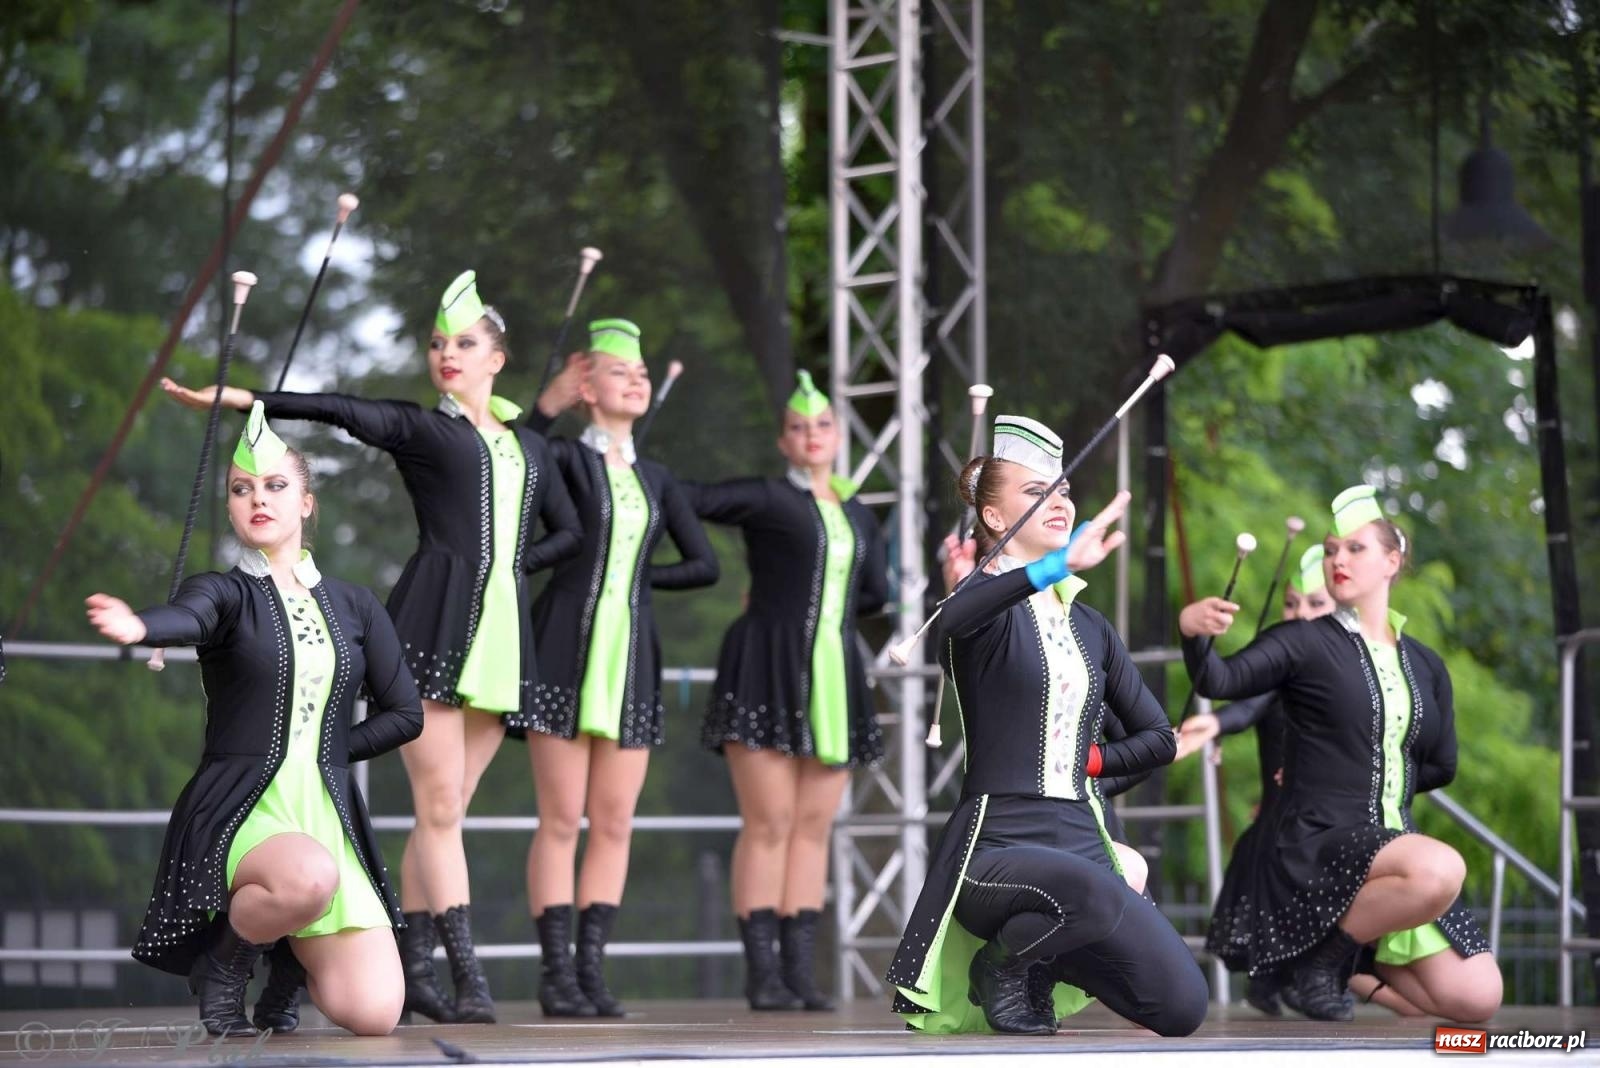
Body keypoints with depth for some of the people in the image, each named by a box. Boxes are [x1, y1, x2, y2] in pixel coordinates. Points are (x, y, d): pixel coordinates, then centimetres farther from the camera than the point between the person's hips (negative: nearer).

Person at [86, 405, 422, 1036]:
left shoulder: (353, 607, 14)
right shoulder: (224, 594, 1)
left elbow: (405, 714, 15)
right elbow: (186, 620, -24)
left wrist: (324, 749, 3)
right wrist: (137, 627, -47)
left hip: (330, 819, 4)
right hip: (239, 814, -4)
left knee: (373, 1016, -14)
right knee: (309, 877, -41)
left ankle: (292, 956, 21)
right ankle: (221, 962, -7)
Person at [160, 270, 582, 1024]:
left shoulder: (528, 445, 20)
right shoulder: (416, 426, 6)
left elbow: (568, 532, 25)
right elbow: (343, 411, -10)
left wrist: (516, 563, 7)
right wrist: (252, 401, -25)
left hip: (501, 631, 5)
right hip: (435, 623, -5)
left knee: (445, 810, 5)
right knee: (440, 806, -9)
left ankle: (410, 968, 8)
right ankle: (467, 975, -13)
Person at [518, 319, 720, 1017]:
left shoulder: (656, 480, 16)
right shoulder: (566, 458, 3)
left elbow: (705, 566, 15)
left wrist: (635, 573, 5)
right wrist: (547, 405, -17)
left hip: (631, 656, 5)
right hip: (568, 650, -5)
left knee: (615, 822, 3)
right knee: (562, 819, -5)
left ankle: (591, 968, 7)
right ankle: (557, 973, -2)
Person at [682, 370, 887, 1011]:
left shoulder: (858, 516, 17)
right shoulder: (764, 498, 0)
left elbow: (875, 594, 27)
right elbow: (686, 499, -10)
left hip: (832, 680, 6)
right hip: (767, 672, -6)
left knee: (814, 826, 3)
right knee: (768, 823, -8)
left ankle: (802, 971, 4)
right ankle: (762, 973, -7)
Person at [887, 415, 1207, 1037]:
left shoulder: (1090, 626, 18)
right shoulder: (991, 602, -2)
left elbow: (1158, 739, 24)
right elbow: (956, 619, -29)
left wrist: (1088, 761, 6)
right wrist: (1057, 566, -44)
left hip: (1082, 841, 6)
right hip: (997, 844, -6)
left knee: (1182, 1007, -10)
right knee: (1092, 891, -40)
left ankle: (1040, 966, 16)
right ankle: (1000, 966, -8)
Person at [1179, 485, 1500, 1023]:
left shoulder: (1425, 666, 14)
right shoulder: (1305, 643, 0)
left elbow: (1440, 766, 20)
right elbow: (1220, 681, -16)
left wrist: (1361, 778, 10)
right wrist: (1193, 632, -37)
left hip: (1390, 840, 6)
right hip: (1318, 842, -6)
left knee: (1476, 998, -9)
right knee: (1440, 869, -37)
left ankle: (1359, 959, 18)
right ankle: (1324, 958, -13)